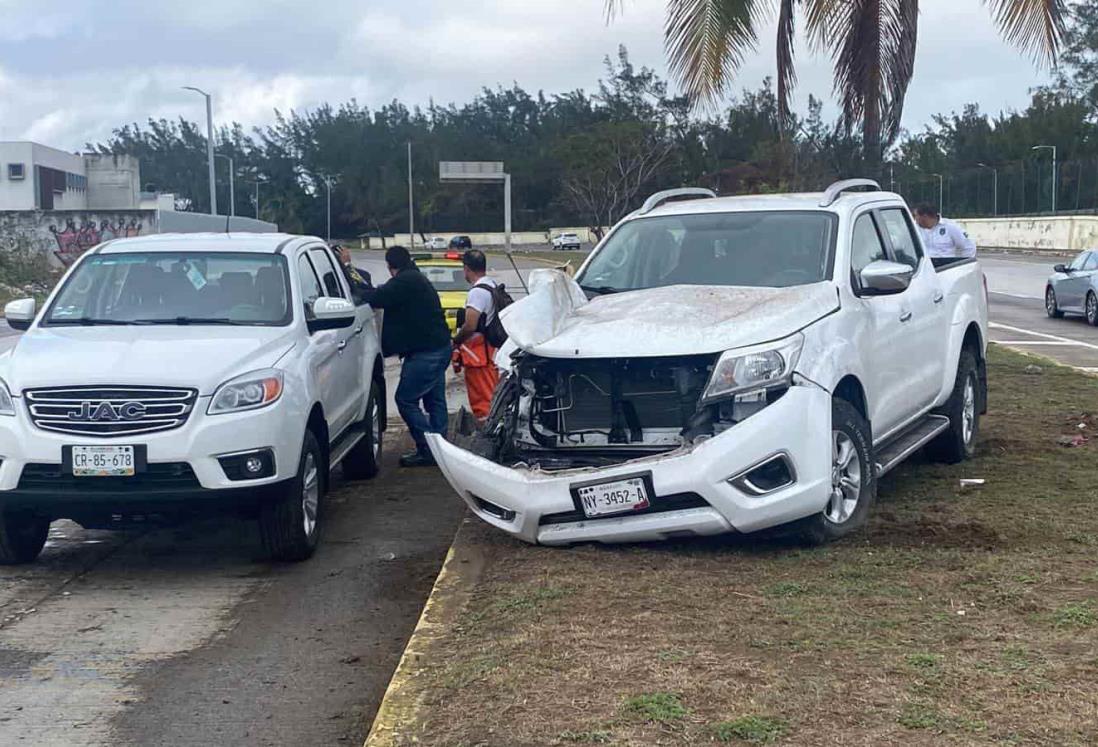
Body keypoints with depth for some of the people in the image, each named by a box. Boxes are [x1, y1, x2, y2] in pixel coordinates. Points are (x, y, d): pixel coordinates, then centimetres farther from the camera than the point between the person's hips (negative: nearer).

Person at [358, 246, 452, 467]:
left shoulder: (404, 282, -15)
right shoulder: (418, 279, 18)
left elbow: (376, 298, -21)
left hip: (425, 352, -10)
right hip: (440, 348, 10)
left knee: (406, 399, -5)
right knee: (435, 401, 14)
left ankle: (427, 450, -5)